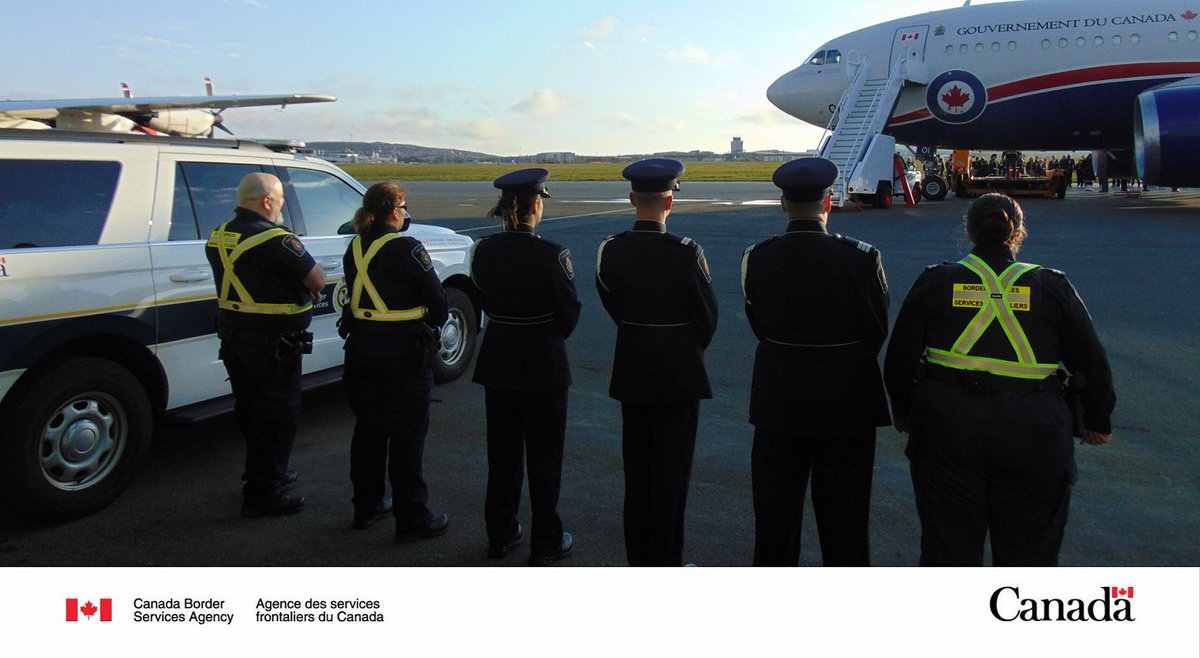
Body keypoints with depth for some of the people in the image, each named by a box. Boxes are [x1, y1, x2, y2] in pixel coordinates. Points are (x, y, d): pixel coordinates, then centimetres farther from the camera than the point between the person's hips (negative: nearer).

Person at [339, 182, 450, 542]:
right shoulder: (406, 248, -15)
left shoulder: (354, 249, 5)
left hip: (361, 350, 7)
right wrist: (433, 327, 7)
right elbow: (437, 299, -12)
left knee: (368, 429, 18)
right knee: (407, 436, 2)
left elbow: (356, 295, 11)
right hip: (404, 353, -6)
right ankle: (412, 519, 9)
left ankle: (366, 506, 30)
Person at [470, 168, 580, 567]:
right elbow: (570, 313, -10)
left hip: (498, 362, 5)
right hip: (543, 365, -5)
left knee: (502, 450, 17)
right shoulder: (551, 255, -18)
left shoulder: (483, 251, -4)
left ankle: (500, 535, 29)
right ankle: (545, 544, 18)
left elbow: (483, 301, 7)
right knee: (544, 455, 7)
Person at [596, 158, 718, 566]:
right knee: (671, 471, 7)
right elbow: (708, 316, -7)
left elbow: (613, 307, 6)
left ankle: (638, 559, 27)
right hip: (678, 375, -4)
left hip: (631, 373, 4)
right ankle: (666, 563, 17)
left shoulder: (610, 250, -5)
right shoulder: (685, 253, -18)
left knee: (636, 467, 15)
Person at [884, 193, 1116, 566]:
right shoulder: (1053, 287, 2)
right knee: (1029, 550, 14)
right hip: (1033, 434, 0)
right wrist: (1097, 422, 21)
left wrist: (903, 411, 19)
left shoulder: (935, 282, 1)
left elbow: (900, 359, 4)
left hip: (946, 426, 0)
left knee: (948, 548, 13)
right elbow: (1091, 364, 6)